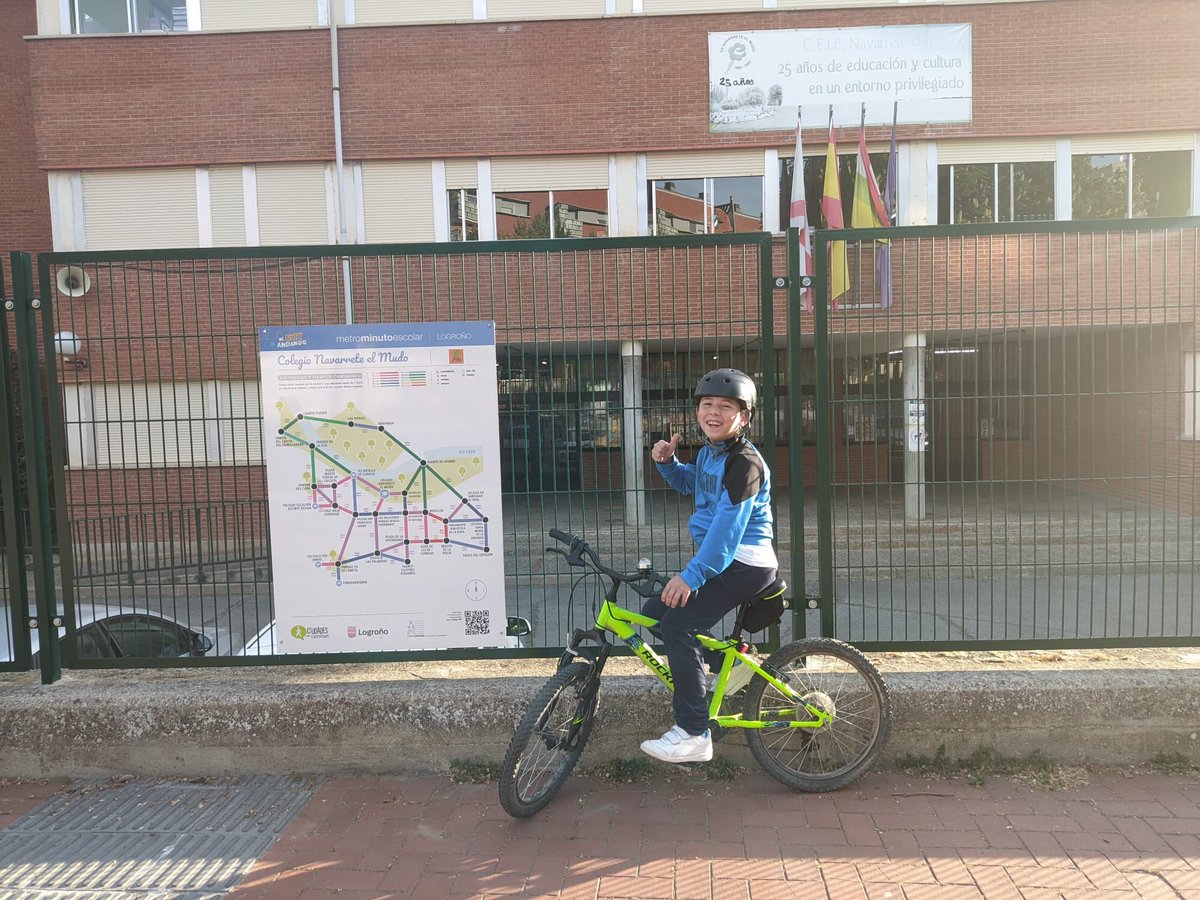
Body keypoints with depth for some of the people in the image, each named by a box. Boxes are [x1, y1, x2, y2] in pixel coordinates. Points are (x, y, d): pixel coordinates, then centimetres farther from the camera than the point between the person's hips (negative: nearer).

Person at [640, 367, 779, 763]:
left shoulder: (745, 462, -19)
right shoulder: (708, 452, 9)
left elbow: (727, 525, -28)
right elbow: (688, 482, 31)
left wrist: (692, 575, -33)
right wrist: (667, 462, 10)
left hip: (744, 563, -10)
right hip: (721, 560, 10)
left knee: (677, 624, -21)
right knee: (655, 611, 8)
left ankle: (693, 734, -13)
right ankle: (727, 665, 20)